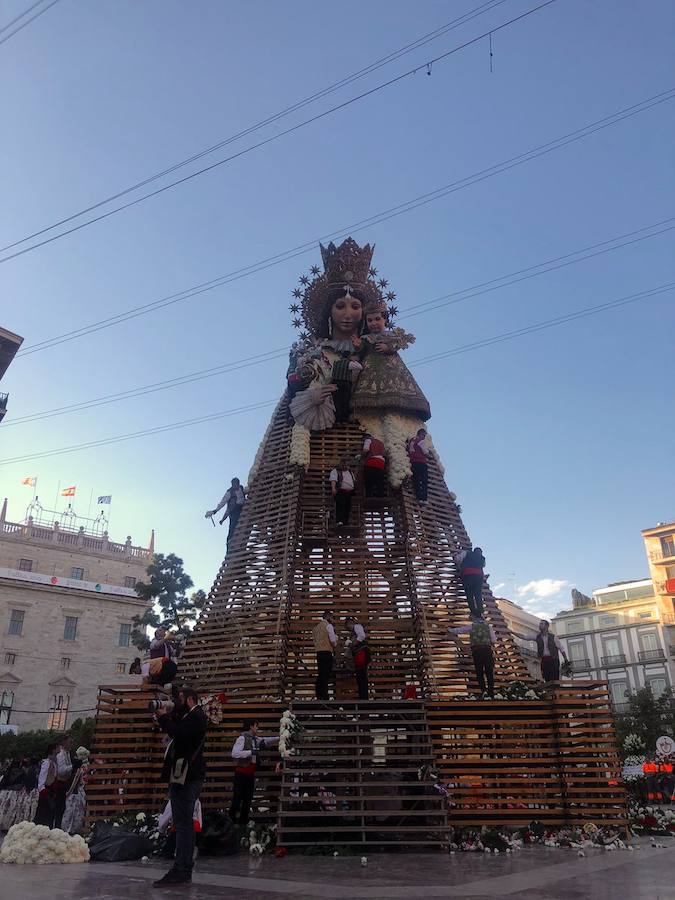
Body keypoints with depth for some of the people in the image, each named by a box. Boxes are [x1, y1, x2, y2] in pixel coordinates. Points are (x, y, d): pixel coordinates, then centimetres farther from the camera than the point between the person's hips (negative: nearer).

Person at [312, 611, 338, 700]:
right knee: (326, 674, -6)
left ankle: (318, 695, 13)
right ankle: (324, 696, -9)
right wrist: (334, 644, 11)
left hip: (318, 652, 8)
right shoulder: (328, 625, -4)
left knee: (320, 674, 11)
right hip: (326, 652, -8)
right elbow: (333, 639, -12)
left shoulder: (316, 626, 19)